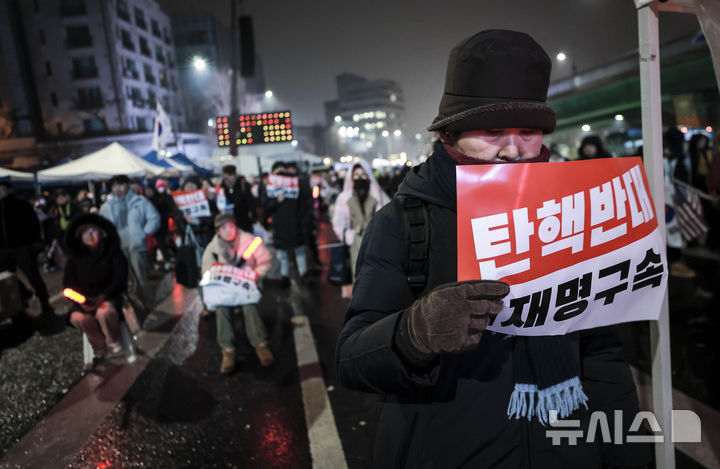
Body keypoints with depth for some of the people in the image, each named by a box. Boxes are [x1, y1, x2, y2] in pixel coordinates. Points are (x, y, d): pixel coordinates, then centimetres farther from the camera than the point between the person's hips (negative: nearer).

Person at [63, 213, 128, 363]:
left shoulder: (113, 253, -3)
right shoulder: (75, 258, 6)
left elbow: (119, 280, -7)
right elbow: (68, 284, 6)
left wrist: (101, 297, -21)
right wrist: (82, 300, -14)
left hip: (109, 296, -3)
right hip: (85, 299, 3)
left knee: (105, 311, -36)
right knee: (77, 317, -29)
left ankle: (114, 344, -9)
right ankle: (101, 348, -9)